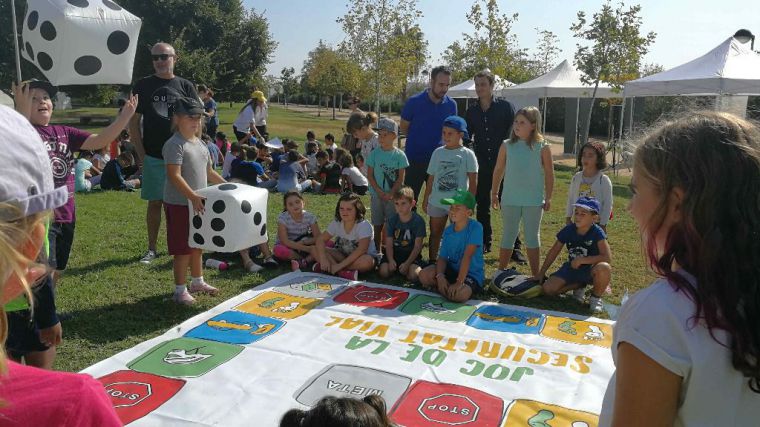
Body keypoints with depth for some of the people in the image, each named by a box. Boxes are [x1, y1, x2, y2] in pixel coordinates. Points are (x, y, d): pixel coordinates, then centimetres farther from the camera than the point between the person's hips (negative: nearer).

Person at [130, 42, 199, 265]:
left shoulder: (185, 86, 5)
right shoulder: (143, 85, 4)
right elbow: (133, 121, 5)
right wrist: (141, 154, -3)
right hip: (152, 156, 0)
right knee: (155, 202, 5)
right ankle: (151, 249, 16)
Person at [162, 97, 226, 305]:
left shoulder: (200, 143, 12)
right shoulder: (174, 145, -16)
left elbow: (209, 172, 20)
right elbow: (174, 176, -25)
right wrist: (193, 196, -33)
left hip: (199, 203, 9)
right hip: (179, 204, -8)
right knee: (183, 249, -1)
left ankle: (197, 281, 35)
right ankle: (180, 290, 11)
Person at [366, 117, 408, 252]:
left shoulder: (399, 155, -5)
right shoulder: (374, 153, -1)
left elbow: (401, 178, -5)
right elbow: (370, 175, -1)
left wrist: (391, 194, -15)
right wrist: (380, 192, -11)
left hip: (393, 196, -1)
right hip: (376, 195, 2)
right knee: (377, 226, 9)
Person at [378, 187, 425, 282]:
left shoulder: (418, 221, -10)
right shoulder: (391, 221, -2)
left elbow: (417, 246, -11)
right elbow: (389, 244, -5)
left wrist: (407, 263, -21)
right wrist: (391, 260, -24)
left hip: (411, 254, -2)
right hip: (395, 252, 2)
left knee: (414, 276, -28)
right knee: (384, 272, -22)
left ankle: (406, 269, 5)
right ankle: (396, 268, 10)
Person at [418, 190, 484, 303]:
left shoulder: (475, 228, -19)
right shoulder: (448, 231, -1)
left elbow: (467, 256, -25)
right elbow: (442, 257, -4)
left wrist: (459, 282, -28)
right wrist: (440, 276, -24)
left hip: (471, 274, -4)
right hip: (452, 269, 4)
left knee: (460, 294, -34)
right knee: (424, 275, -19)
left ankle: (436, 288, -5)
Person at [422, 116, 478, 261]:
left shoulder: (467, 154, -5)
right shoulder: (438, 152, 5)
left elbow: (473, 181, -6)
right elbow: (431, 178, 10)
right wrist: (425, 200, 9)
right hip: (436, 201, 4)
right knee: (435, 233, 12)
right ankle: (432, 263, 23)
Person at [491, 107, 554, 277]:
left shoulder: (542, 147, -6)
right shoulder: (507, 145, -1)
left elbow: (549, 173, -2)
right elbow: (498, 170, 6)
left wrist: (548, 198, -3)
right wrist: (494, 193, 7)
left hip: (534, 201, -1)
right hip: (510, 200, 2)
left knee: (532, 237, 10)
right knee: (508, 236, 11)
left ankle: (535, 275, 21)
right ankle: (500, 272, 21)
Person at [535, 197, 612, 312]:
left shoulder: (597, 233, -18)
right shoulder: (568, 230, -6)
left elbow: (607, 257, -27)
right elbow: (554, 251, 4)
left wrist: (581, 260, -25)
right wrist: (541, 273, 6)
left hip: (590, 270, -4)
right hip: (571, 268, 4)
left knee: (604, 268, -40)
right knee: (548, 289, -16)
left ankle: (596, 297, -6)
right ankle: (579, 286, 14)